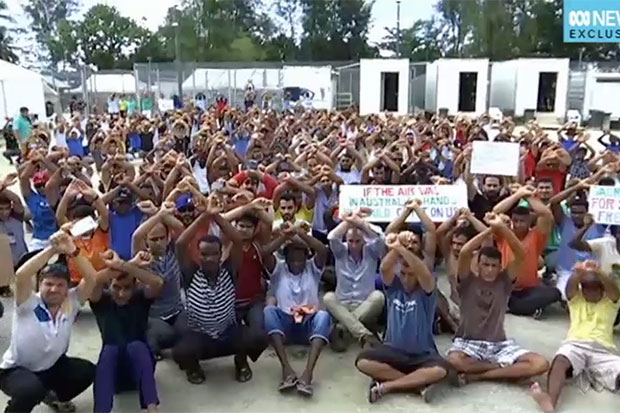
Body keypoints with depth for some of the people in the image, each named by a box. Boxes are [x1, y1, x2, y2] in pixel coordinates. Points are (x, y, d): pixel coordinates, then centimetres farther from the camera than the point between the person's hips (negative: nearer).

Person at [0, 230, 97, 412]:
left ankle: (59, 398, 17)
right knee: (33, 389, -35)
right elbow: (21, 275, -39)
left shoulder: (71, 302, -11)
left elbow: (91, 279, -25)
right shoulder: (29, 304, -20)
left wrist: (73, 251, -37)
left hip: (52, 367, 5)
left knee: (87, 370, -15)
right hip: (16, 370, -5)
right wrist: (51, 249, -40)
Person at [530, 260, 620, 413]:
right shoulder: (576, 299, 24)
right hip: (576, 344, -1)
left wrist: (598, 273, -29)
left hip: (604, 348, 2)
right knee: (560, 361, -36)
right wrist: (578, 273, -28)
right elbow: (570, 286, -1)